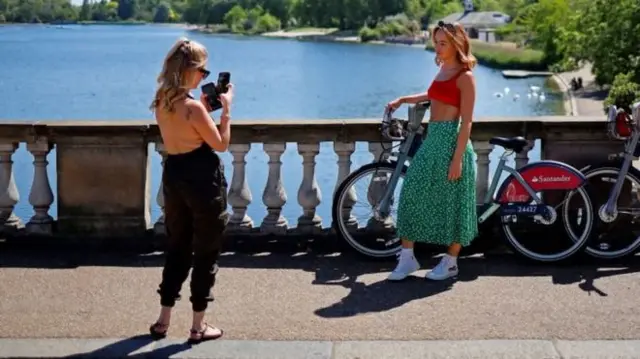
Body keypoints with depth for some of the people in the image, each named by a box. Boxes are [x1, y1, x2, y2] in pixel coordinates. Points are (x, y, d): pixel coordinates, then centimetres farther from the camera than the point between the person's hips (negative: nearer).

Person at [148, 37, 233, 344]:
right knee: (206, 253, 5)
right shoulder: (192, 107, -21)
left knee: (176, 248, 19)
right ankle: (198, 326, 12)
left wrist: (205, 106, 13)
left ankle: (163, 320, 23)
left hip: (174, 176, 8)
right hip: (203, 180, -7)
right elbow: (221, 144, -12)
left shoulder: (161, 101, 3)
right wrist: (226, 108, -6)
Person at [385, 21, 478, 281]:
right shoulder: (443, 68, 13)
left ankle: (450, 262, 14)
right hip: (432, 138, 8)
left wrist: (458, 158, -19)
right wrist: (402, 100, 29)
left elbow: (466, 122, -14)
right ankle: (407, 257, 11)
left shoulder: (465, 77, -11)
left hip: (450, 140, -8)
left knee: (451, 200, 1)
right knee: (413, 194, 4)